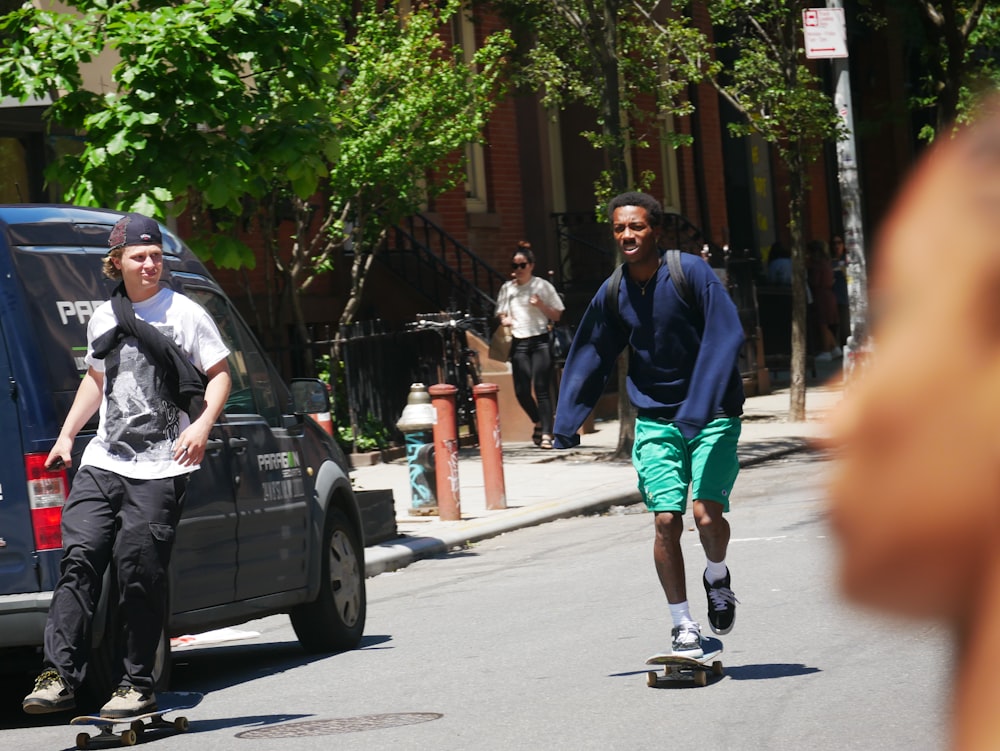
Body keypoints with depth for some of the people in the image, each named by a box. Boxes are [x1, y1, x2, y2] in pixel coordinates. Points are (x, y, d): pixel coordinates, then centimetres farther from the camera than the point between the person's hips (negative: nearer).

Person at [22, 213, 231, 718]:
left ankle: (137, 686, 2)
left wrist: (202, 425, -13)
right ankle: (59, 676, -15)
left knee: (139, 572, -7)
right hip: (103, 461, 4)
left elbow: (220, 375, 3)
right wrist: (67, 434, 19)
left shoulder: (185, 314, 0)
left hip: (159, 471, -4)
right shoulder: (103, 317, 15)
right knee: (79, 557, -10)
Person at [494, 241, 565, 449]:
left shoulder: (542, 286, 2)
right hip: (519, 343, 3)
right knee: (521, 391, -1)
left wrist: (541, 305, -13)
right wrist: (505, 320, -7)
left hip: (540, 341, -3)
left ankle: (546, 433, -9)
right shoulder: (507, 288, 9)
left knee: (541, 389, -10)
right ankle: (539, 423, 26)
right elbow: (501, 314, 16)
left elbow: (557, 315, 4)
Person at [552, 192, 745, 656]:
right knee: (665, 519, -8)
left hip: (712, 416, -3)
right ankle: (683, 628, 4)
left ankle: (718, 578, 18)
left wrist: (700, 406, -27)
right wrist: (567, 422, 6)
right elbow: (590, 359, 12)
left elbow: (725, 337, -19)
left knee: (707, 513, -16)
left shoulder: (690, 273, -14)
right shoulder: (613, 295, 1)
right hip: (656, 420, 3)